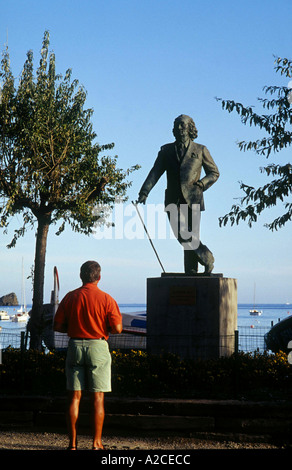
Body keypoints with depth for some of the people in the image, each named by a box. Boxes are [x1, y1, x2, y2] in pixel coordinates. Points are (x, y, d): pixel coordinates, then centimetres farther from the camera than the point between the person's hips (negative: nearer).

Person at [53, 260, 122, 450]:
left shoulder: (70, 297, 1)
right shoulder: (106, 299, -6)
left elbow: (58, 326, 3)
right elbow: (117, 328, -9)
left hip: (75, 346, 2)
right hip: (98, 346, -2)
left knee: (74, 396, 6)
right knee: (98, 397, 4)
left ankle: (73, 443, 8)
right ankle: (97, 443, 5)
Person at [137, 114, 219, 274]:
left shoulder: (200, 150, 11)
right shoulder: (166, 150, 16)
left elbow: (214, 173, 17)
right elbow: (155, 172, 8)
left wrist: (201, 184, -2)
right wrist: (144, 192, -6)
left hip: (192, 199, -2)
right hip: (173, 200, 2)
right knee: (181, 234, -13)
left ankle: (191, 273, 1)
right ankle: (206, 257, 4)